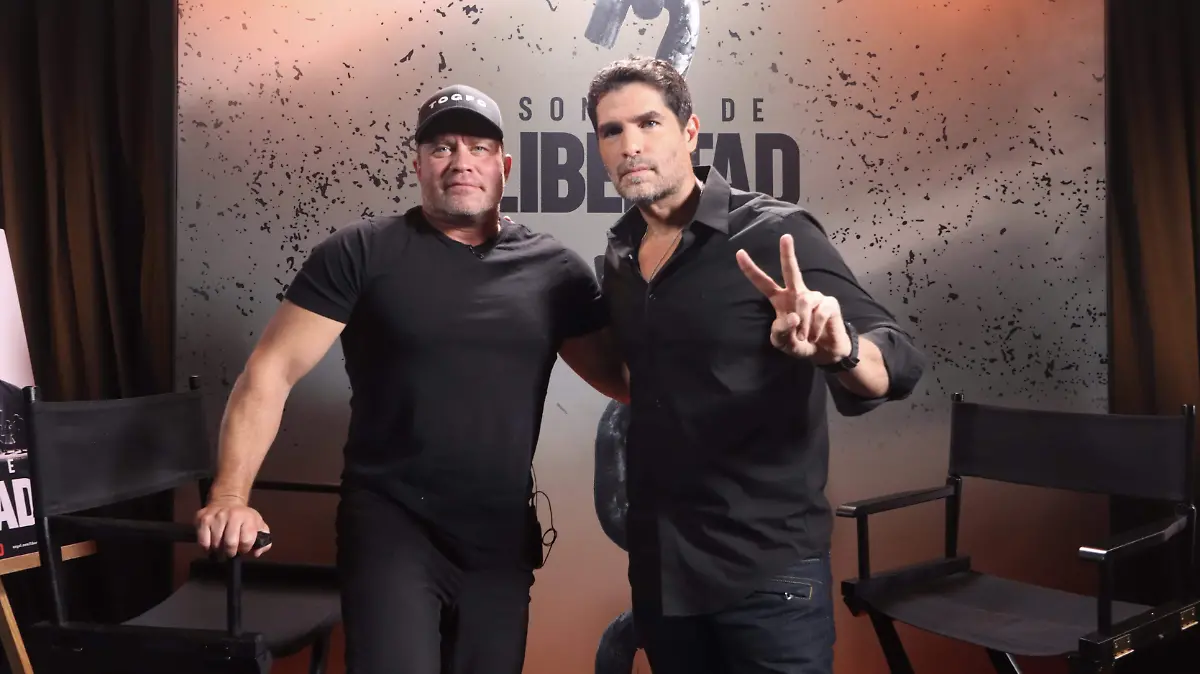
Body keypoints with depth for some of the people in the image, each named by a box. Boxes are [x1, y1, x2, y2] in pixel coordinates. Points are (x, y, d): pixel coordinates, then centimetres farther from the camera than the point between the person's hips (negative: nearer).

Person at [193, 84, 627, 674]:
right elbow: (271, 372, -7)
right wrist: (231, 497, -17)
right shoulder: (360, 253, -5)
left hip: (502, 538, 4)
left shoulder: (555, 268, 2)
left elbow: (620, 376, 6)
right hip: (391, 526, -3)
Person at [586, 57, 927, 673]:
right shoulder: (619, 255, 4)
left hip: (767, 569, -5)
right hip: (656, 567, 5)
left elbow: (896, 365, -20)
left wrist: (839, 350, -38)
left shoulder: (773, 234, -12)